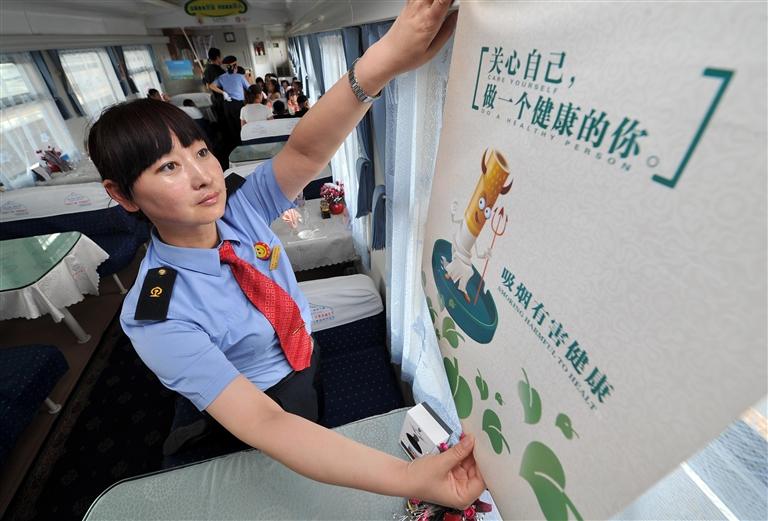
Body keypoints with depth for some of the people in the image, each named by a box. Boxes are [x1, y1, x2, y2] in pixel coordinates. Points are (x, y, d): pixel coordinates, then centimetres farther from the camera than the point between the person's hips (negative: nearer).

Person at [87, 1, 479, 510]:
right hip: (270, 398, -3)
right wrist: (408, 477, -46)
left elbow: (305, 151, -35)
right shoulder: (156, 316, -31)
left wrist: (379, 64, -54)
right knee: (305, 493, 24)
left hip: (308, 355, 4)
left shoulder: (243, 211, -18)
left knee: (325, 426, 30)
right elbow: (263, 424, -38)